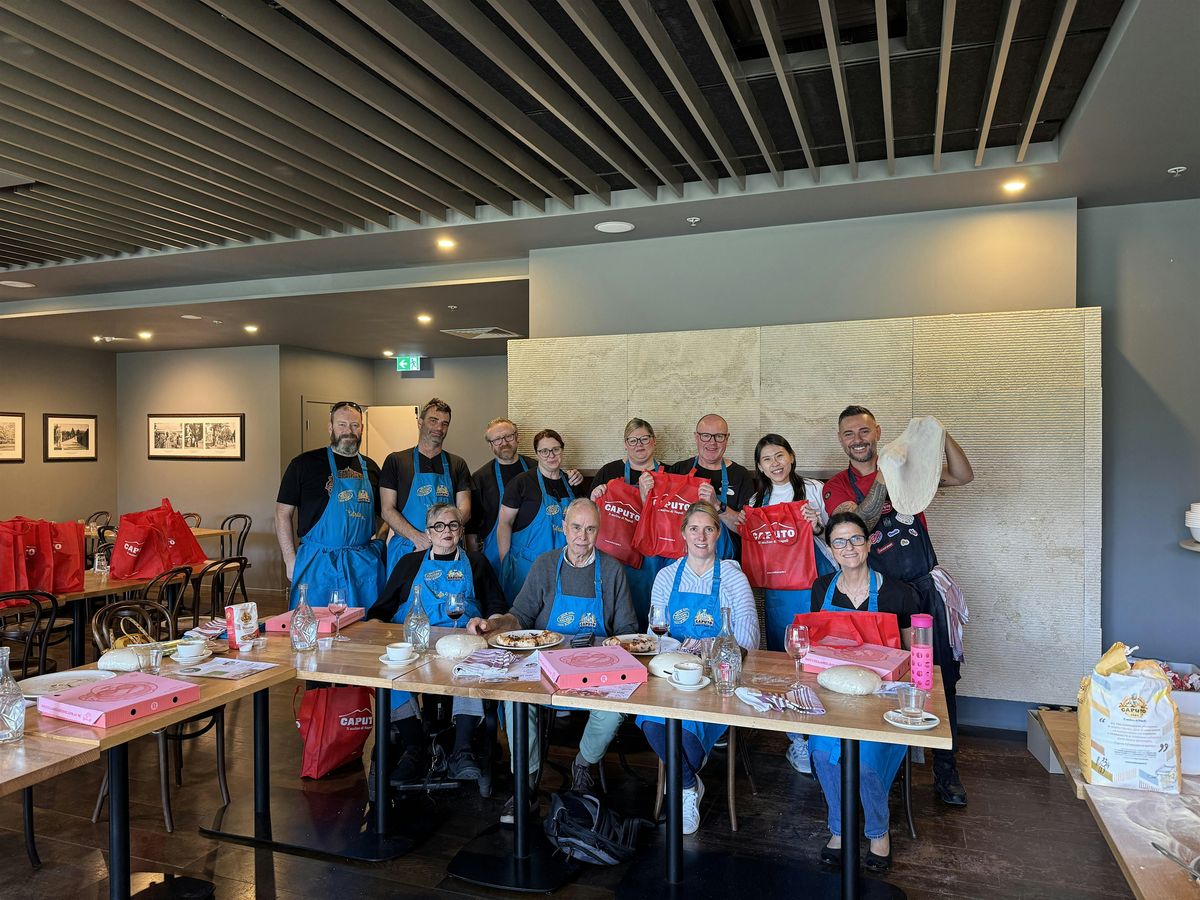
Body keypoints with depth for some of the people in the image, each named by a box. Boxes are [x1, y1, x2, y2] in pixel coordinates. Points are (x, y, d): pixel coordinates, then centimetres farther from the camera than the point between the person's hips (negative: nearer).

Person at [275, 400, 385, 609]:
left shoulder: (370, 468, 12)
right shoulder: (304, 463, 0)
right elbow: (283, 513, 0)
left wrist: (379, 541, 1)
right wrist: (290, 560, -6)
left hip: (364, 564, 3)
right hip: (317, 563, -3)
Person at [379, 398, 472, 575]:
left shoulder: (457, 464, 10)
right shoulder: (396, 461, 5)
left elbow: (464, 510, 1)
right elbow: (387, 510, -1)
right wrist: (416, 536, -17)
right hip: (406, 549, -1)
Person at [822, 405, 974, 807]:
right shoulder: (837, 487, 3)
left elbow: (963, 476, 0)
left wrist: (942, 436, -14)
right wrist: (883, 480, -24)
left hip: (924, 589, 1)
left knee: (941, 680, 4)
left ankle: (946, 772, 18)